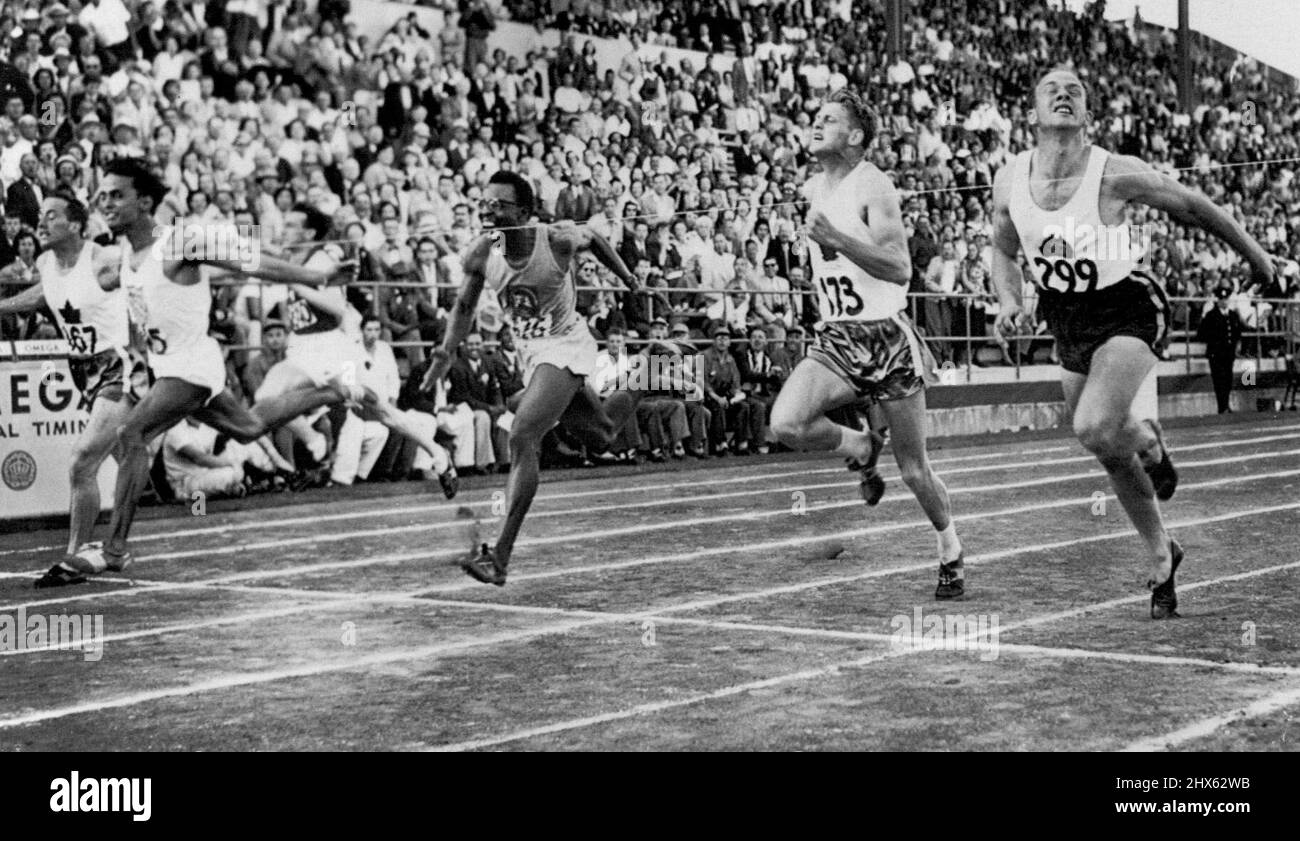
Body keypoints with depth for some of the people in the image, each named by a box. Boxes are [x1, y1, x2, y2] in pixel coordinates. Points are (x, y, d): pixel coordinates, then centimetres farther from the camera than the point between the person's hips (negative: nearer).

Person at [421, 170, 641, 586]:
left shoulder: (557, 240, -22)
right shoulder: (481, 254, -12)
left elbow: (593, 237, 2)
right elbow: (465, 305, 8)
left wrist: (626, 277, 15)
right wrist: (446, 353, -2)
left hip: (565, 346, -6)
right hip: (529, 351, 6)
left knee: (522, 438, -24)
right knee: (601, 435, 22)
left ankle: (500, 555, -25)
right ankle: (633, 397, 58)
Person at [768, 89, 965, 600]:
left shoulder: (873, 186, -12)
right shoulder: (813, 190, 11)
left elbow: (901, 270, -23)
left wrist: (836, 238, -29)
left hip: (887, 337, -5)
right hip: (836, 341, 6)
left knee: (914, 470, 4)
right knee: (786, 425, -22)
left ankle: (951, 557, 27)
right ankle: (860, 449, 8)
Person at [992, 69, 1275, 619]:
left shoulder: (1114, 174, -20)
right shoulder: (1009, 181, -7)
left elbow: (1190, 207, -6)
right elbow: (1003, 251, 12)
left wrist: (1251, 253, 5)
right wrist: (1008, 300, -7)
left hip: (1127, 311, -5)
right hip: (1068, 322, 5)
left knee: (1093, 428, -29)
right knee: (1114, 461, 12)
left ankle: (1149, 441, 7)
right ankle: (1162, 559, 32)